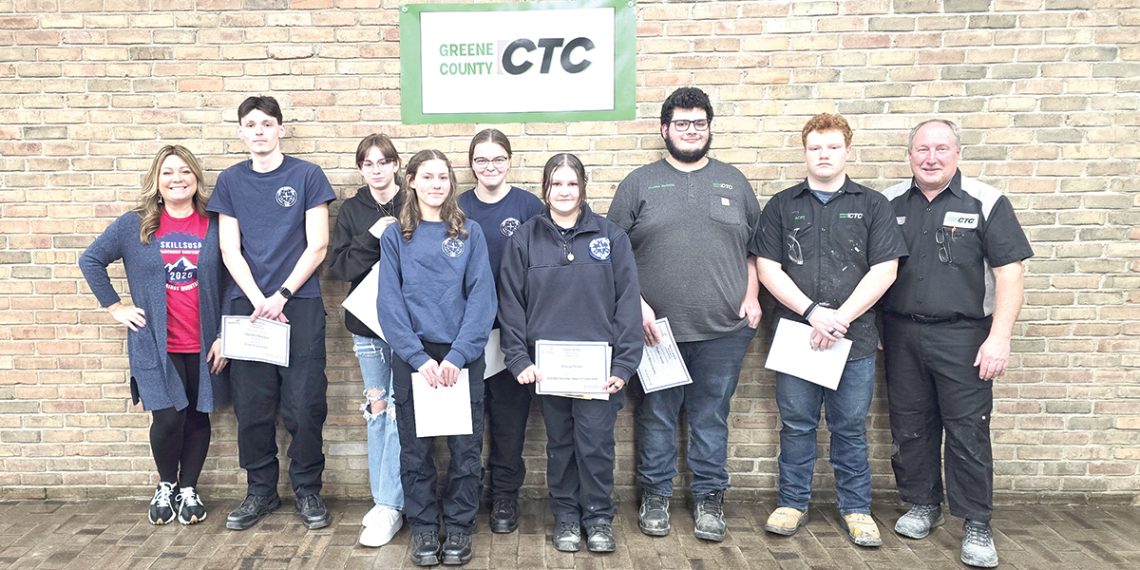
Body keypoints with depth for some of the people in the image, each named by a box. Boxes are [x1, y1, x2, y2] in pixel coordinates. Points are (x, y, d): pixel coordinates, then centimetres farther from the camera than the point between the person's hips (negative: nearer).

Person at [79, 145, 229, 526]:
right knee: (167, 420, -5)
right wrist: (114, 307, 4)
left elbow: (231, 284, 2)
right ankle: (165, 487, 22)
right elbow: (90, 261, 11)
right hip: (155, 345, -1)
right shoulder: (134, 225, 2)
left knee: (198, 418, 9)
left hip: (203, 346, 1)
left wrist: (224, 336, -3)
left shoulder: (214, 226, 0)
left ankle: (188, 490, 27)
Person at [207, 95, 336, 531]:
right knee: (252, 405, 6)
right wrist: (258, 300, -8)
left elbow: (317, 247, -3)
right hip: (248, 304, 3)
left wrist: (281, 296, -10)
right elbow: (230, 250, 5)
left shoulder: (307, 175, 1)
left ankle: (307, 491, 15)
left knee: (303, 405, -1)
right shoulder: (230, 181, 9)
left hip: (300, 303, -2)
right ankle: (260, 491, 21)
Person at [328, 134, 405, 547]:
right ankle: (384, 501, 21)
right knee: (377, 411, 11)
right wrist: (371, 238, -14)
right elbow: (340, 266, -1)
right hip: (368, 322, 4)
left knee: (398, 410, -5)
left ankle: (389, 506, 3)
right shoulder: (352, 211, 8)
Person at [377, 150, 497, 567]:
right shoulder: (395, 237, 5)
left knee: (466, 448, 4)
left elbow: (482, 298, -3)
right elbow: (389, 302, -2)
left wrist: (458, 355, -14)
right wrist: (419, 357, -13)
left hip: (463, 356, 0)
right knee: (415, 450, 7)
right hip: (412, 357, 0)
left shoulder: (470, 233, 4)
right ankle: (423, 529, 21)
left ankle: (459, 528, 20)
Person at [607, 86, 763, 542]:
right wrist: (636, 304, -8)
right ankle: (655, 497, 25)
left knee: (711, 418, 10)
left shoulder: (733, 182, 12)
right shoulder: (639, 183, 4)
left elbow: (754, 248, 13)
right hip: (657, 329, -1)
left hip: (723, 331, 2)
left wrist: (751, 296, 0)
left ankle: (709, 499, 25)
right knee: (657, 416, 9)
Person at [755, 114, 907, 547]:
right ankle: (792, 504, 23)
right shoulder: (782, 205, 6)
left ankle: (856, 509, 23)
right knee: (796, 424, 9)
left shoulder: (872, 205, 5)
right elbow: (768, 268, -1)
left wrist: (840, 318, -12)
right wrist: (813, 312, -12)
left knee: (850, 427, 9)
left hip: (854, 337, 0)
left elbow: (884, 270, -2)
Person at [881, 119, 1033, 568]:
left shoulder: (986, 203, -3)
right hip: (901, 334, 3)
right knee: (911, 428, 11)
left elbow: (1009, 273, -6)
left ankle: (977, 526, 12)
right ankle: (922, 505, 29)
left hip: (963, 337, -3)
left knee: (968, 433, 0)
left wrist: (999, 337, -14)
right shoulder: (888, 204, 6)